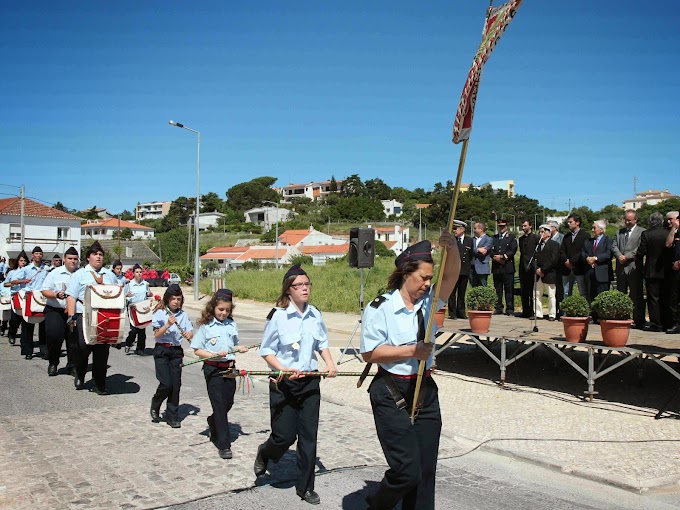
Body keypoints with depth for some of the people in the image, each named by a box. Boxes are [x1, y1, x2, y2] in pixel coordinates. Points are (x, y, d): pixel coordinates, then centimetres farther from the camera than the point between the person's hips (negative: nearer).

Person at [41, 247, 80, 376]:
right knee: (54, 335, -11)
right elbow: (45, 290, -1)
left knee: (73, 338, 3)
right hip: (55, 310, -1)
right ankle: (53, 363, 12)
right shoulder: (55, 273, 2)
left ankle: (72, 366, 19)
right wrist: (56, 295, -18)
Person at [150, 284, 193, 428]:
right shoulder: (159, 314, -3)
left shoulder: (183, 315, 7)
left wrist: (189, 334, -18)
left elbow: (190, 332, 5)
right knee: (166, 384, -10)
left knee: (176, 385, 2)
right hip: (162, 351, -3)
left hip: (177, 351, 3)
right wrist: (168, 324, -26)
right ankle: (155, 406, 19)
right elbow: (157, 335, -11)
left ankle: (172, 416, 14)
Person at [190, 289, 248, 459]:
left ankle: (213, 423, 44)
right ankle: (224, 445, 1)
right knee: (219, 405, -4)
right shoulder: (205, 326, -6)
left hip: (229, 367, 5)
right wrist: (214, 355, -18)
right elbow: (197, 350, -5)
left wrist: (239, 348, -3)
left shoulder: (232, 325, 7)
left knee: (228, 402, 12)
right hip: (213, 369, -5)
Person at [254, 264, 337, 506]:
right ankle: (264, 453, 36)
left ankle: (305, 486, 21)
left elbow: (322, 343, 14)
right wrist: (284, 369, -20)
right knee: (285, 435, 0)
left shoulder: (315, 314, 1)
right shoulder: (277, 316, -12)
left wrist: (330, 364, -3)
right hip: (284, 384, -4)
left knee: (309, 435, 6)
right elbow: (266, 351, -7)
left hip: (310, 382, 4)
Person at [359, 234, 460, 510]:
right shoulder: (380, 308, -9)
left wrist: (451, 248, -26)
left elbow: (451, 276, -7)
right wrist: (411, 351, -15)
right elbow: (369, 353, -13)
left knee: (426, 471, 9)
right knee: (407, 472, -4)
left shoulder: (428, 301, 8)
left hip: (425, 391, 6)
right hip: (392, 395, -6)